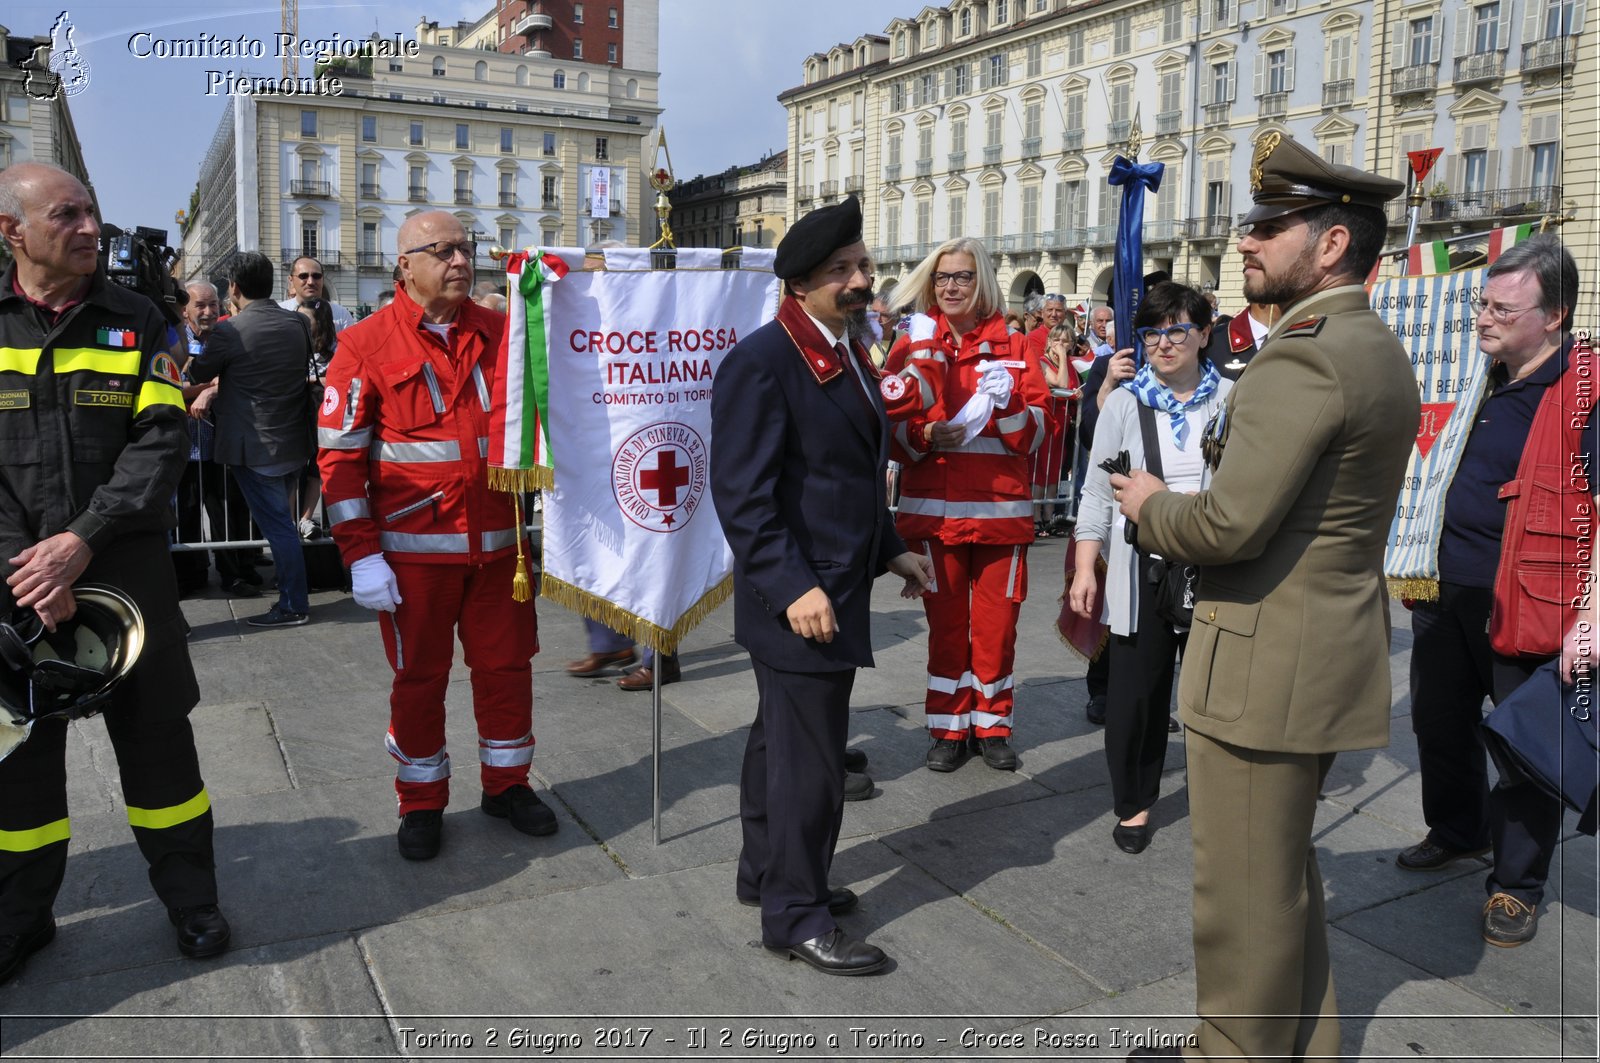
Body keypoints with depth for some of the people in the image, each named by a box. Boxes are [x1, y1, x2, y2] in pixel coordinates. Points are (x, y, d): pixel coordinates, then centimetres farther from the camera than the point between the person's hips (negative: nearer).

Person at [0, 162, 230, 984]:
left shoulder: (135, 321, 3)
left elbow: (162, 441, -6)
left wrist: (83, 539, -16)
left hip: (125, 567, 0)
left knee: (156, 735, 7)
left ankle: (190, 897, 24)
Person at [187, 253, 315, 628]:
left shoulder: (230, 331, -16)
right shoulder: (299, 324, 1)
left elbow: (198, 374, -1)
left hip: (255, 447, -6)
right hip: (294, 442, 6)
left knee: (277, 526, -1)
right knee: (282, 520, 19)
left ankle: (294, 606, 6)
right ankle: (292, 595, 28)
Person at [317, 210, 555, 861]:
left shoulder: (501, 333, 7)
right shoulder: (367, 344, -3)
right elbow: (340, 456, -5)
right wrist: (362, 555, -10)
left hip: (499, 540, 3)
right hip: (415, 547, -3)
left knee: (506, 664, 11)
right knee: (419, 676, 9)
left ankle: (507, 783, 31)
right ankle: (421, 804, 26)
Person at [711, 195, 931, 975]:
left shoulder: (847, 352, 13)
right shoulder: (762, 361, -16)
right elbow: (741, 493, -21)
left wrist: (889, 548, 16)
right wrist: (792, 588, -25)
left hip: (836, 588, 9)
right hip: (799, 599, -9)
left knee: (782, 739, 20)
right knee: (807, 756, -1)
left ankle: (765, 872, 37)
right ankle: (795, 915, 15)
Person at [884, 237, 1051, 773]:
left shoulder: (1013, 345, 5)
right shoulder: (915, 345, 5)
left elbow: (1036, 435, 1)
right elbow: (892, 431, 0)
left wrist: (1008, 403, -18)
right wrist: (928, 433, -19)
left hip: (1001, 508, 0)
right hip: (935, 509, 0)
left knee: (997, 622, 5)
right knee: (945, 622, 7)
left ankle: (991, 725, 23)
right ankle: (949, 729, 21)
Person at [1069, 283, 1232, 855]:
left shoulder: (1232, 401, 4)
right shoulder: (1124, 404, 4)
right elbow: (1098, 492, 3)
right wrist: (1084, 568, -2)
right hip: (1142, 572, 0)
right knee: (1136, 693, 5)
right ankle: (1133, 803, 22)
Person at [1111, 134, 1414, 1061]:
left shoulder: (1303, 358, -20)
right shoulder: (1381, 352, 12)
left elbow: (1230, 524, -26)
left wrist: (1151, 506, -7)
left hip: (1268, 665, -11)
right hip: (1334, 652, 11)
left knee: (1244, 889, 5)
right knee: (1287, 871, 24)